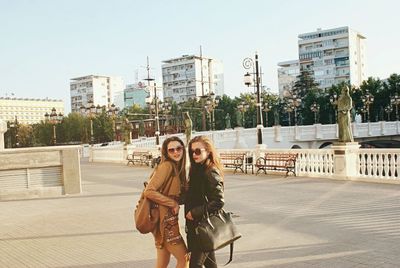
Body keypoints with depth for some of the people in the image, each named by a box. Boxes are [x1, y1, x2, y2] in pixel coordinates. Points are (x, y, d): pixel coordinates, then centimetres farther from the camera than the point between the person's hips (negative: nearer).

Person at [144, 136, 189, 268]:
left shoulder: (178, 168, 11)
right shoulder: (167, 166, -15)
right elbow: (149, 191, -23)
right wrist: (173, 203, -16)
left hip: (169, 220, 8)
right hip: (164, 220, -8)